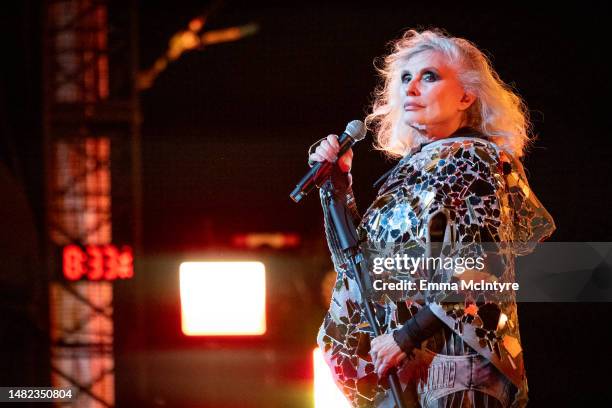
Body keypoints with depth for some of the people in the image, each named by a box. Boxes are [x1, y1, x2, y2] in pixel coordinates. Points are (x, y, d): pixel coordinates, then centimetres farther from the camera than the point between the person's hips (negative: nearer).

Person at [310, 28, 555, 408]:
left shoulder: (472, 159, -7)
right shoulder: (411, 167, 14)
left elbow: (485, 271, -18)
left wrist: (406, 336, -19)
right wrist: (337, 187, 4)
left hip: (449, 368, -7)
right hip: (398, 370, 7)